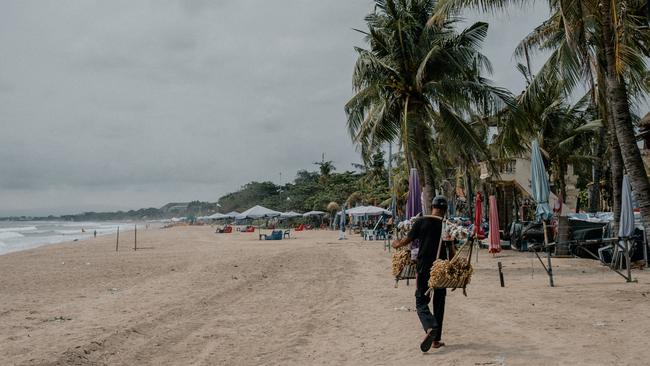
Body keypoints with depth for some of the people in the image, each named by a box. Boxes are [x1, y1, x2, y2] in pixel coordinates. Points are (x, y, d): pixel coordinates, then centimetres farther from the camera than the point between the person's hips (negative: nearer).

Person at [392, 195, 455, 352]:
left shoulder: (421, 222, -3)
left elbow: (408, 239, 3)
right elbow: (451, 249, -5)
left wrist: (397, 245, 22)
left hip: (423, 267, -2)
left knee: (421, 301, 5)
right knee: (439, 303, 14)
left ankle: (430, 328, -23)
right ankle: (436, 339, 17)